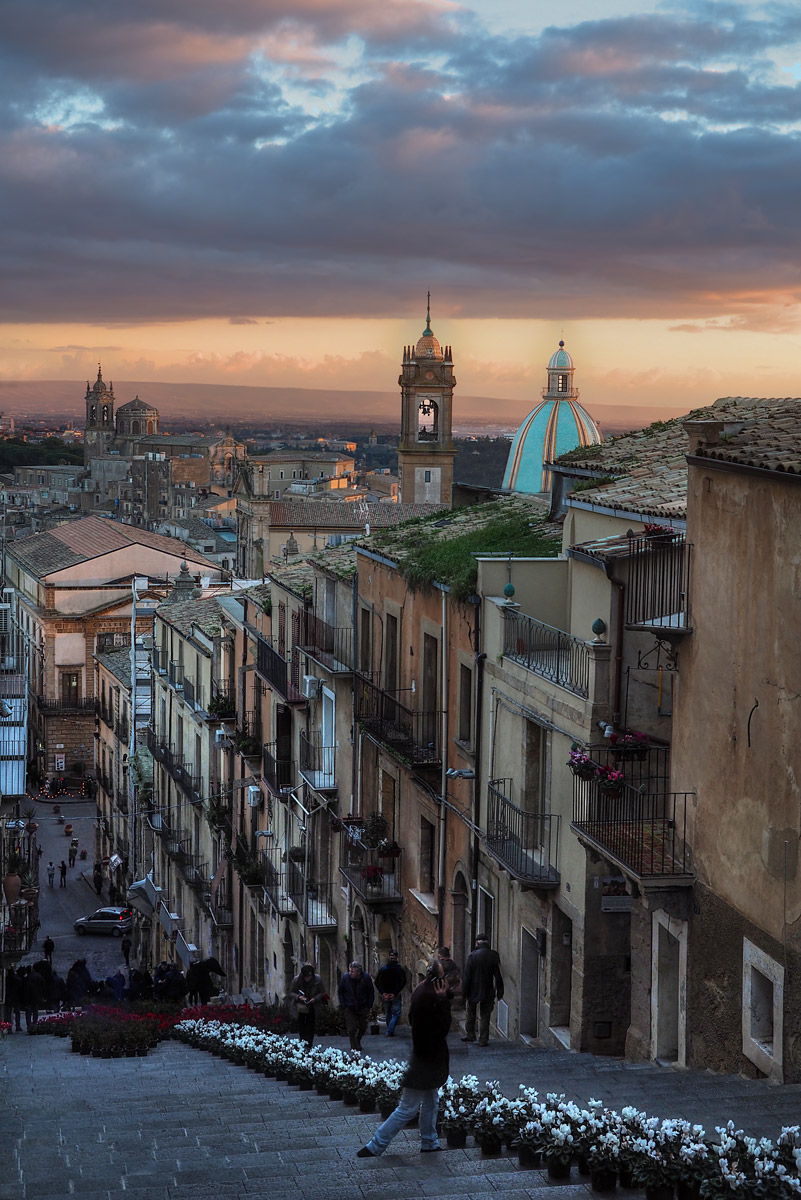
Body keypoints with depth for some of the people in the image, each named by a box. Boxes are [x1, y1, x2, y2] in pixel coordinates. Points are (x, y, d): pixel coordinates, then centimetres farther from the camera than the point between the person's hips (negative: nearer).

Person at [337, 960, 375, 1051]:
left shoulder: (366, 978, -12)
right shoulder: (345, 977, -11)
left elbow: (371, 992, 2)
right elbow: (340, 992, 4)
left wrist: (369, 1006, -3)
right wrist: (343, 1004, -4)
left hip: (363, 1008, 0)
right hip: (350, 1009, 0)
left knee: (363, 1028, 12)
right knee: (351, 1029, -4)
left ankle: (358, 1041, 39)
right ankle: (354, 1047, 10)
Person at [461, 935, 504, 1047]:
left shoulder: (472, 956, -11)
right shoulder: (493, 956, -7)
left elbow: (467, 976, -9)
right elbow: (498, 976, -4)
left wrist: (464, 992, -2)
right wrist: (499, 991, 4)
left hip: (473, 991, -1)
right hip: (488, 991, 1)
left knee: (471, 1014, 18)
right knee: (485, 1016, 7)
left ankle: (470, 1034, 25)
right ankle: (483, 1040, 6)